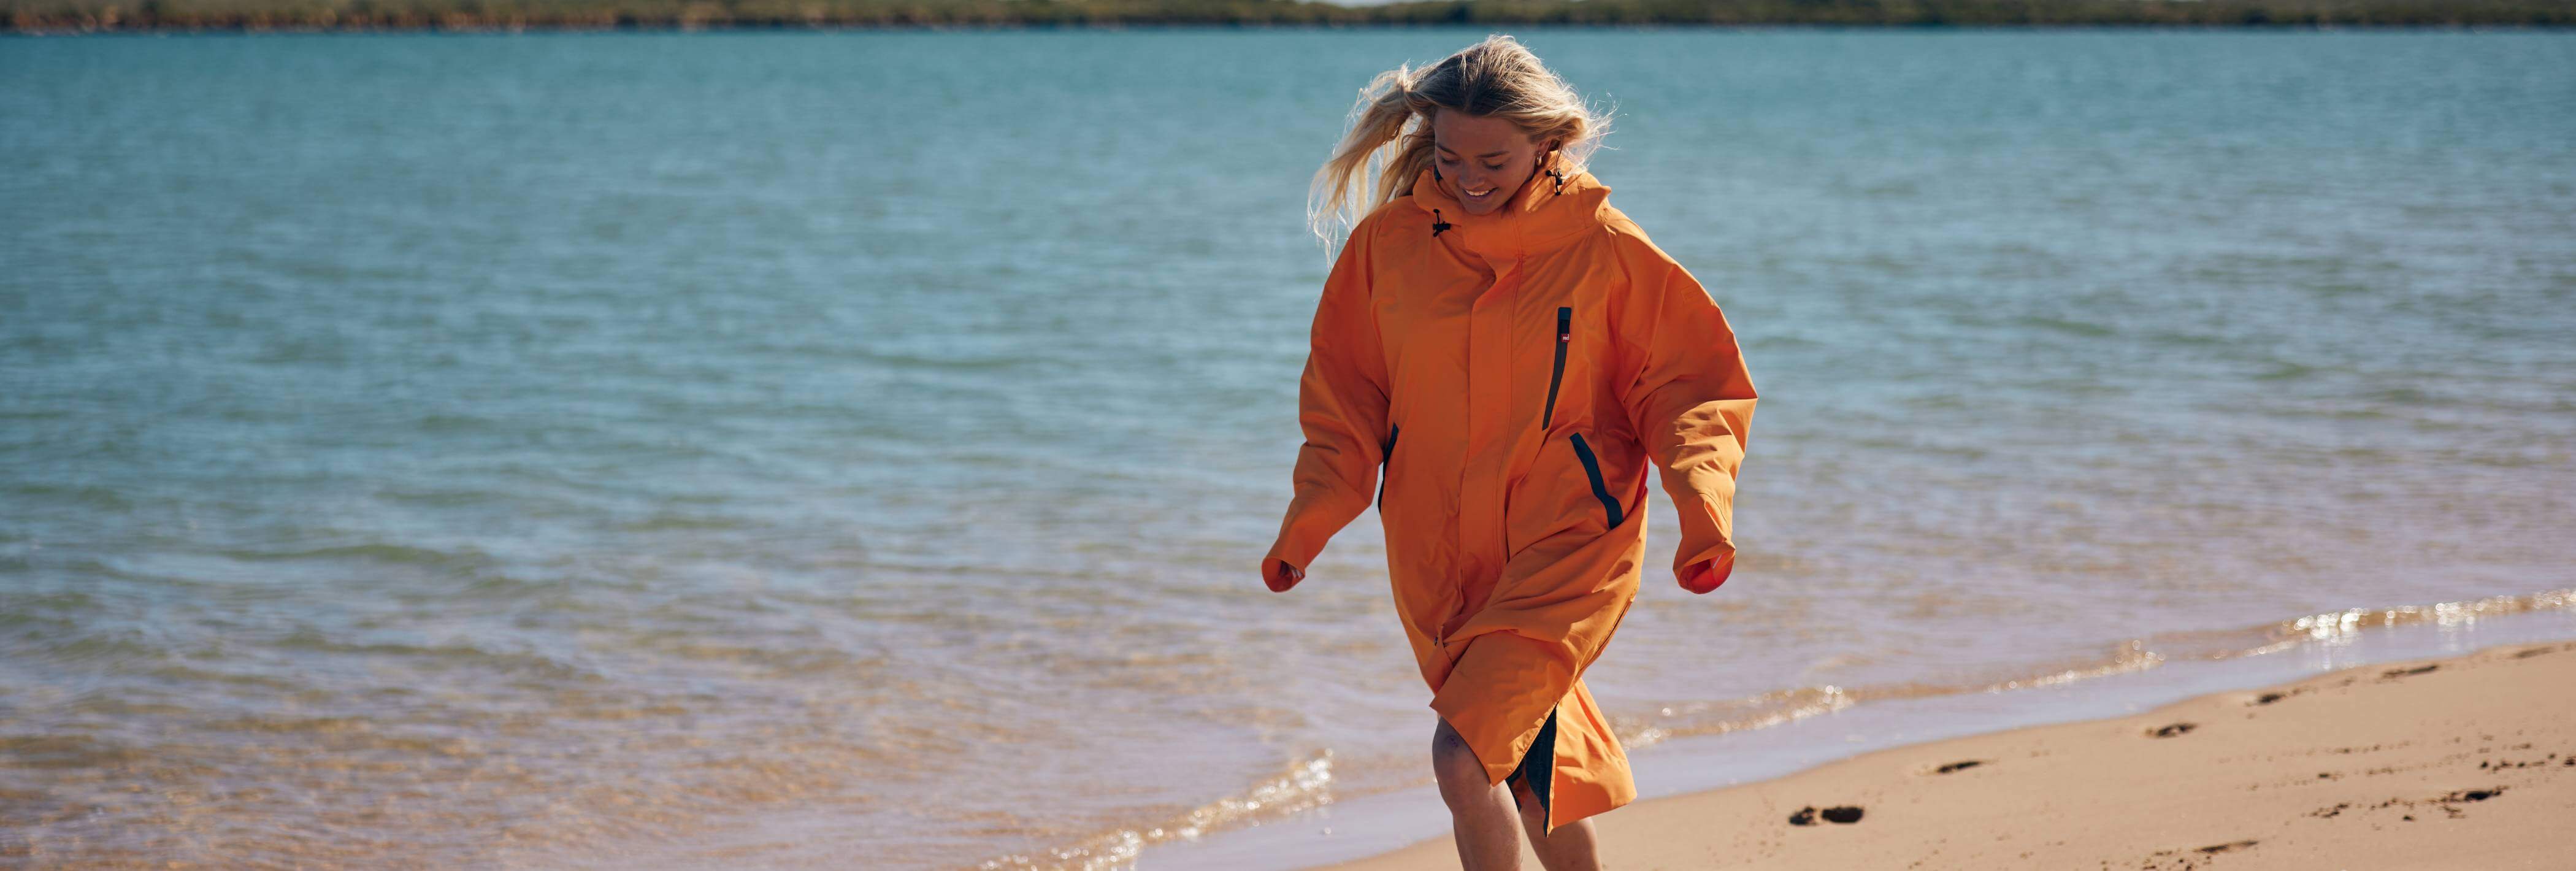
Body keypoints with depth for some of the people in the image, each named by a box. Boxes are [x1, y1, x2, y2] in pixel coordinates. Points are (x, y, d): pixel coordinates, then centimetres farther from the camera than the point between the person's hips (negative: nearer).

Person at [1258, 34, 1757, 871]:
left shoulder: (1602, 245, -8)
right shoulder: (1388, 241, -1)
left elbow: (1689, 382, -1)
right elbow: (1346, 396, 8)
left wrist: (1705, 507, -16)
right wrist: (1308, 522, -4)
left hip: (1568, 548, -4)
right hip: (1438, 563, 4)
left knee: (1465, 756, -20)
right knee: (1537, 774, 15)